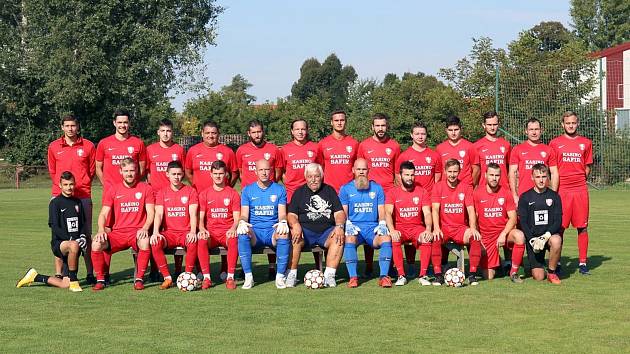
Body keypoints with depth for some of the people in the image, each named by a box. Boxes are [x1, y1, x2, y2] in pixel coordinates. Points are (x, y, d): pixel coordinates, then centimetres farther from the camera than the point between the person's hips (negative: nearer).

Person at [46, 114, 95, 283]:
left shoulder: (88, 146, 4)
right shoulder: (54, 147, 7)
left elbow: (92, 169, 11)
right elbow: (52, 171, 16)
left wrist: (81, 185, 7)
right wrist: (61, 185, 9)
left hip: (83, 196, -1)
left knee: (86, 234, 1)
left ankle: (90, 273, 5)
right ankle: (58, 274, 4)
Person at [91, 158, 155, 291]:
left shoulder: (145, 189, 7)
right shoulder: (113, 190, 11)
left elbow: (151, 213, 1)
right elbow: (103, 214, 6)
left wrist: (145, 228, -20)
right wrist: (101, 230, -14)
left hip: (137, 232, -2)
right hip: (118, 233, 2)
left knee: (145, 241, -37)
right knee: (96, 244, -26)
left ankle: (139, 279, -20)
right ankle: (100, 279, -7)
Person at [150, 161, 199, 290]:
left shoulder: (190, 191, 6)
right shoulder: (162, 193, 10)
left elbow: (193, 214, -6)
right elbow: (158, 214, -1)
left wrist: (193, 232, -24)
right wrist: (155, 232, -20)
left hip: (186, 232, -2)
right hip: (169, 233, 2)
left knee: (193, 241, -36)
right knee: (155, 242, -30)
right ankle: (167, 278, -20)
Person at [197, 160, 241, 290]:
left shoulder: (233, 194, 8)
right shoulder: (204, 194, 11)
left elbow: (237, 218, 3)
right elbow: (201, 217, 7)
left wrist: (233, 229, -19)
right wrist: (202, 229, -15)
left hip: (227, 232, -1)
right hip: (210, 233, 1)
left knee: (233, 240, -36)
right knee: (201, 240, -33)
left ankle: (230, 277, -29)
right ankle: (206, 277, -27)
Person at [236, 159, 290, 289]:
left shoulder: (279, 190, 11)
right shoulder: (248, 190, 12)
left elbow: (282, 213, 4)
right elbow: (244, 214, 6)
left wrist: (282, 222, -20)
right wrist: (242, 222, -18)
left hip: (273, 230, 0)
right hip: (254, 231, 1)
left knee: (284, 234, -36)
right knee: (242, 234, -34)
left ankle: (280, 276, -26)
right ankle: (248, 277, -29)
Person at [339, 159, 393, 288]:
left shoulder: (377, 188, 16)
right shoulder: (346, 189, 12)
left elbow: (381, 211, 12)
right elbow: (343, 213, 7)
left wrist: (382, 224, -8)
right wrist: (348, 224, -13)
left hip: (373, 227, 1)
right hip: (354, 226, -1)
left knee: (386, 238, -30)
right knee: (349, 238, -35)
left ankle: (384, 276, -30)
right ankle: (353, 277, -33)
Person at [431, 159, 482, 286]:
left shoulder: (466, 187, 4)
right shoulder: (438, 187, 2)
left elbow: (470, 209, -3)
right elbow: (435, 209, -8)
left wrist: (473, 228, -20)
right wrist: (436, 228, -23)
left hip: (460, 227, 1)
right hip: (444, 227, -1)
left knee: (475, 238, -28)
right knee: (435, 238, -33)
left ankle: (472, 274, -17)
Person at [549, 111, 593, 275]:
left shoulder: (586, 143, 11)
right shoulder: (555, 143, 6)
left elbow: (587, 167, 16)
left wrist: (579, 180, 5)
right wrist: (555, 187, 0)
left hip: (580, 190, 2)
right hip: (561, 190, -2)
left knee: (582, 227, 2)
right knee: (559, 227, -2)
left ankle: (582, 262, 9)